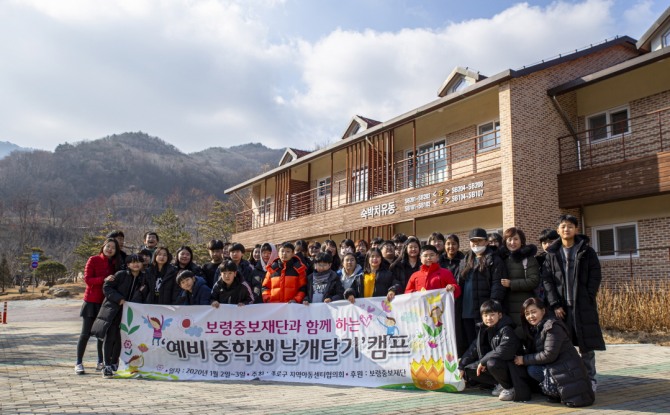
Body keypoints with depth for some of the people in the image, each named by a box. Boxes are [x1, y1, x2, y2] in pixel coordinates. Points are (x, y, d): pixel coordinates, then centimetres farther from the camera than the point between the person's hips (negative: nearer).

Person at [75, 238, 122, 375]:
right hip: (91, 301, -4)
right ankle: (78, 363, 6)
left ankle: (101, 362, 15)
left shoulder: (115, 264, 10)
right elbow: (87, 279, -13)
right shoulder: (93, 260, -4)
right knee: (86, 333, -2)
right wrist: (104, 279, -26)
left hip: (106, 302, 4)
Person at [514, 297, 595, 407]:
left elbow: (549, 355, -20)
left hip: (568, 371, -9)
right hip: (554, 368, 9)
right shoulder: (534, 329, 13)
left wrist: (524, 360, -13)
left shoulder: (552, 326, -15)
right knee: (532, 369, -4)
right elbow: (533, 352, 13)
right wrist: (521, 358, -5)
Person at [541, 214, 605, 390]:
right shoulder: (552, 254, 8)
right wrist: (555, 304, -7)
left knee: (586, 344, 1)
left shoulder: (587, 251, 5)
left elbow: (595, 277, 1)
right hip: (560, 306, 1)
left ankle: (590, 380, 11)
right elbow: (546, 280, 2)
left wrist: (588, 299, -9)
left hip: (583, 305, -1)